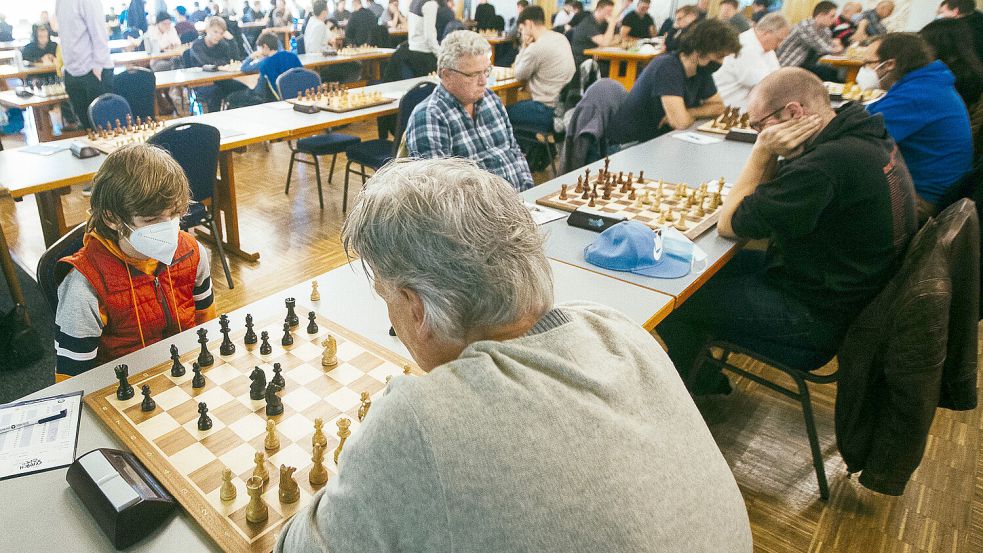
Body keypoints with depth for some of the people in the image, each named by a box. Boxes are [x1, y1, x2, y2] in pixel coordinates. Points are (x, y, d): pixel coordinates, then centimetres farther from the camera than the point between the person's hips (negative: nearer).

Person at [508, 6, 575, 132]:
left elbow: (519, 75, -4)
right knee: (516, 106, 25)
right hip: (563, 103, 9)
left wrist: (525, 46, -1)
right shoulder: (561, 38, 7)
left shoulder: (537, 47, -21)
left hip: (547, 110, -9)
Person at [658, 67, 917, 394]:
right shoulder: (866, 134, 1)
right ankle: (704, 378, 28)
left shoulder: (827, 164, -31)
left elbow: (728, 225, -19)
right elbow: (771, 193, 9)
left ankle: (698, 383, 23)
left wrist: (762, 151, -17)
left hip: (814, 323, -10)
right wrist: (769, 154, -9)